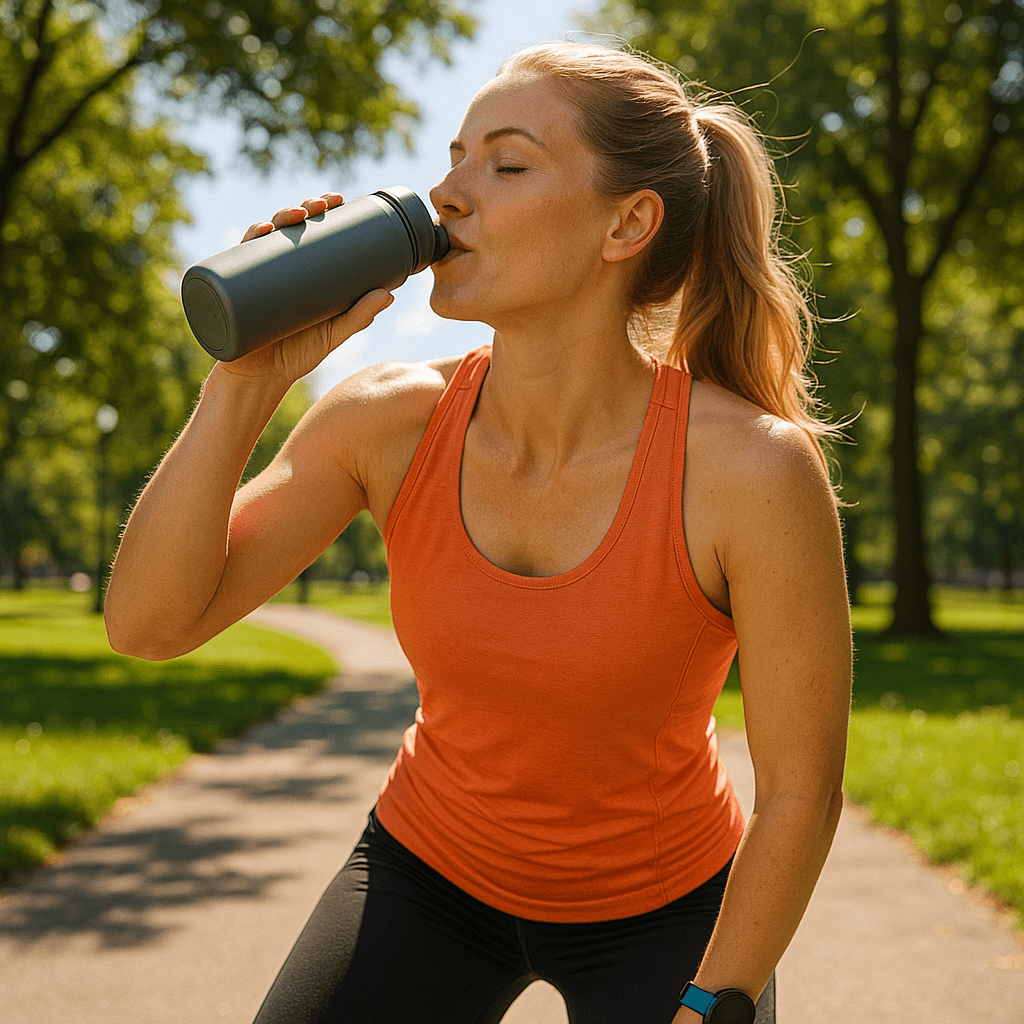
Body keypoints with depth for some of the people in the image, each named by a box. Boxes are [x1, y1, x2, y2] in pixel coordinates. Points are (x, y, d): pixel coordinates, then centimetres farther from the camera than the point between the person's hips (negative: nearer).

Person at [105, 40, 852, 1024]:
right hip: (433, 869, 3)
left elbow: (800, 789, -18)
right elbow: (148, 623, -18)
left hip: (662, 908, -2)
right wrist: (246, 380, -29)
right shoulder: (391, 423, -18)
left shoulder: (754, 471, -28)